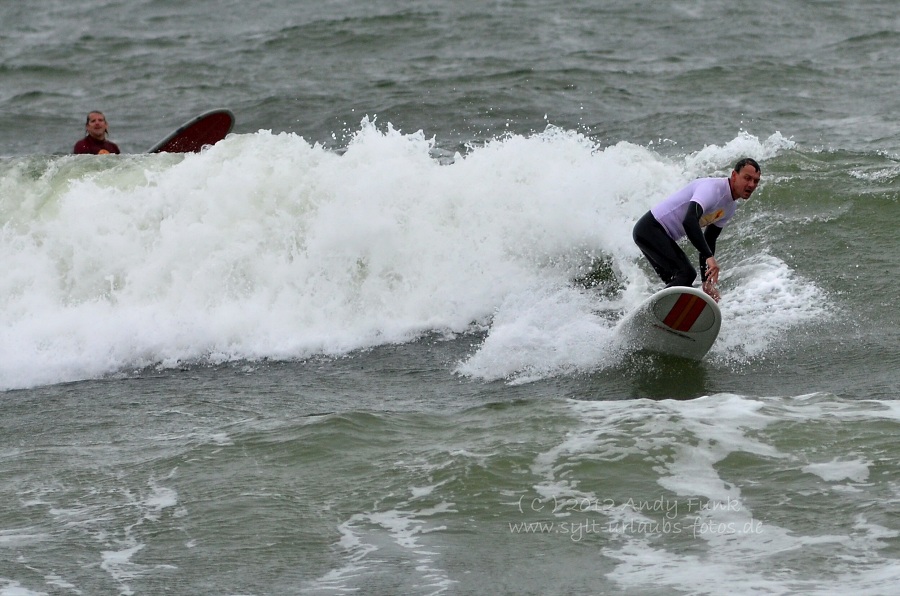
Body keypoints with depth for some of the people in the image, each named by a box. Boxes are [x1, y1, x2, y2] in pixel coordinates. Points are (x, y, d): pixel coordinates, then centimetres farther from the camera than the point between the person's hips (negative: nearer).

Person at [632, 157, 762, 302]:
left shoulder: (730, 207, 10)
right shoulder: (712, 188, -22)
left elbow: (708, 242, 18)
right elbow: (689, 221, -38)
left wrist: (707, 282, 11)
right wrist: (710, 257, -43)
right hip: (650, 229, -11)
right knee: (686, 274, -24)